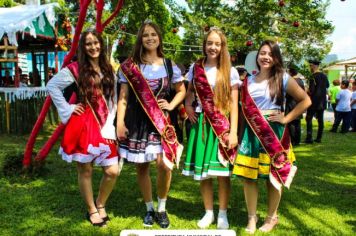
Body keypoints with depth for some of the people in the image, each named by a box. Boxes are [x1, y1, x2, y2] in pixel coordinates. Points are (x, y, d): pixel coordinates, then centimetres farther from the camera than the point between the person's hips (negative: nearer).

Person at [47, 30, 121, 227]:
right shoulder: (75, 69, 0)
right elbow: (51, 86, -1)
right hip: (82, 125, -3)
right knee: (85, 170, 5)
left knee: (113, 171, -2)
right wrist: (68, 109, -5)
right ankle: (91, 210, 24)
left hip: (103, 125, 4)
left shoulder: (108, 70, 13)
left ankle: (100, 204, 24)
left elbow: (113, 99, 12)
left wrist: (108, 124, 1)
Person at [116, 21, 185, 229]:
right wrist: (120, 122, -8)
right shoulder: (130, 66, 2)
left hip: (160, 119, 0)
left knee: (163, 163, -14)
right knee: (141, 166, 7)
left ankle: (162, 208, 10)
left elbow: (181, 91, 17)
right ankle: (149, 209, 25)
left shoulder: (169, 66, 6)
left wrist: (171, 105, -1)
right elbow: (123, 97, 1)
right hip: (137, 120, 0)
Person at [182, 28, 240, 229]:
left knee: (223, 172, -2)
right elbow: (189, 94, 19)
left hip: (223, 125, -2)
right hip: (201, 124, 2)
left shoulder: (230, 72, 2)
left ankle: (223, 214, 16)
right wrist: (188, 107, -2)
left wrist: (233, 131, -9)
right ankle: (209, 212, 21)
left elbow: (234, 104, -1)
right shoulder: (195, 68, 8)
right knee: (203, 172, 5)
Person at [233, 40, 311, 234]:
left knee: (273, 177, 6)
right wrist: (239, 132, 4)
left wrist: (286, 119, -5)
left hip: (274, 132, -3)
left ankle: (271, 217, 25)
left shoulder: (283, 79, -1)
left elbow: (306, 101, 1)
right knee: (248, 176, 2)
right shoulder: (248, 81, 9)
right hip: (251, 133, 3)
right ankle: (252, 217, 19)